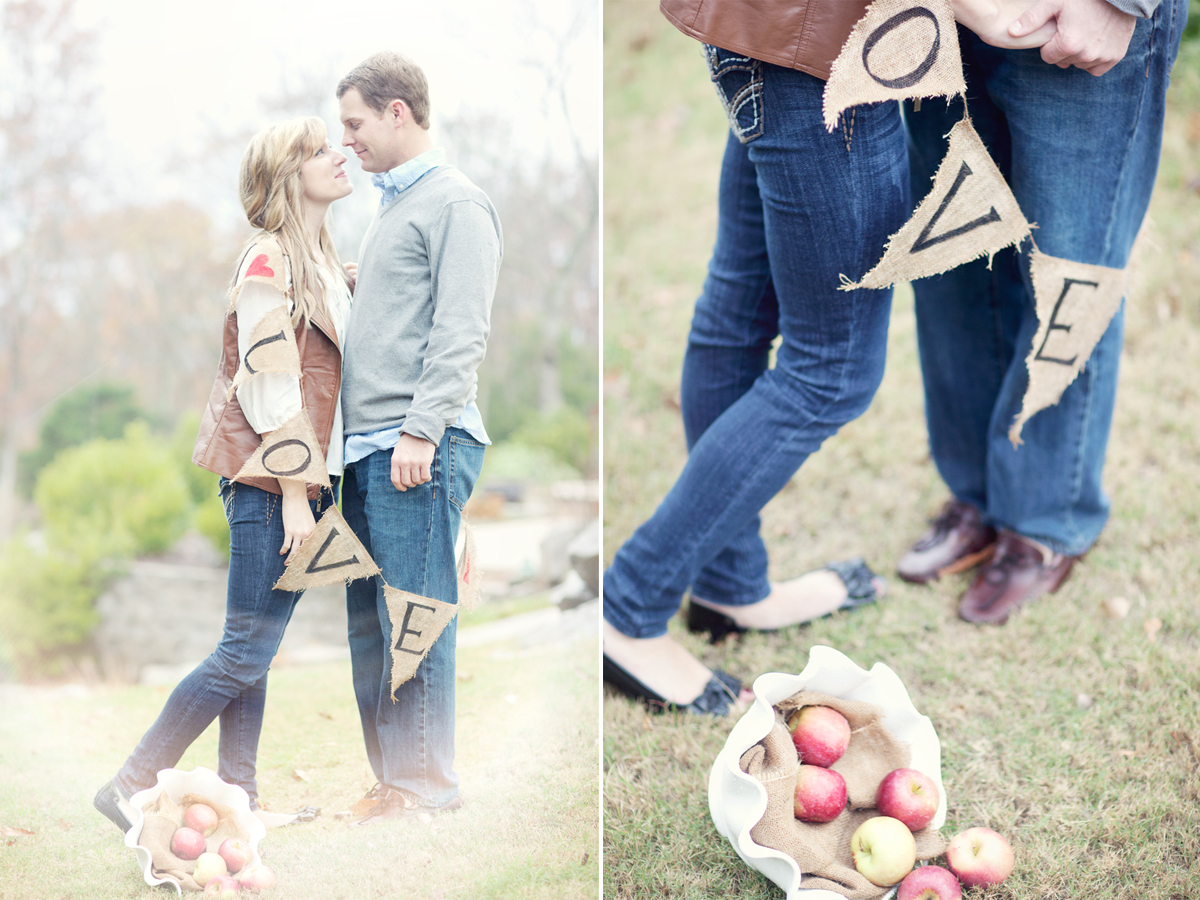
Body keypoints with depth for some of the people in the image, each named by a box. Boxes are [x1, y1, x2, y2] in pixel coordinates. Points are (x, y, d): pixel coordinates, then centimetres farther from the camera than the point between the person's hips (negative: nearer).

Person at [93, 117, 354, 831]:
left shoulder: (326, 261, 16)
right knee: (248, 652, -7)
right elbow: (267, 385, -16)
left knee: (256, 651, 11)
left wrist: (314, 486, 14)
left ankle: (238, 798, 16)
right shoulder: (268, 262, -12)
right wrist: (293, 494, -18)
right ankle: (131, 788, 0)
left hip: (309, 477, 8)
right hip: (270, 478, -8)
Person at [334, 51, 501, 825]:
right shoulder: (392, 207, 23)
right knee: (369, 623, 9)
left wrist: (421, 430, -21)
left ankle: (428, 790, -2)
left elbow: (462, 333, -14)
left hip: (419, 448, -9)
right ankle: (392, 781, 15)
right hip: (369, 445, 9)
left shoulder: (455, 202, -5)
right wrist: (366, 433, 17)